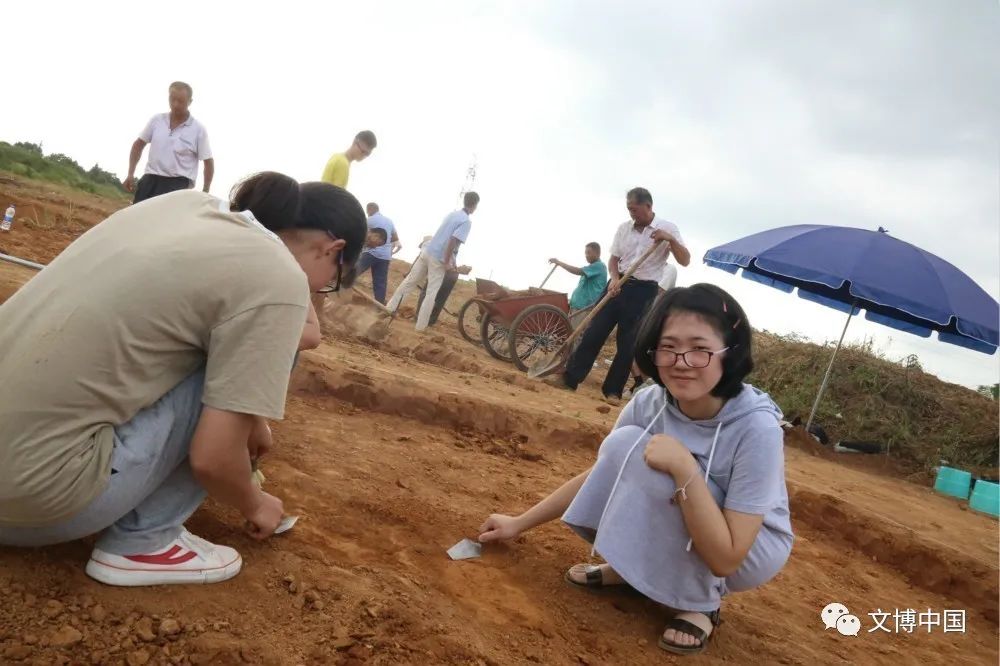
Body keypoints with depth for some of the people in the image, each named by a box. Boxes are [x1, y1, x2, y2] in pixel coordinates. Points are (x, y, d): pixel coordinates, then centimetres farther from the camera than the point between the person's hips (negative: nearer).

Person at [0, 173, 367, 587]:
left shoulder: (189, 203, 8)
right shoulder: (280, 279, -14)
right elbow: (213, 458, -14)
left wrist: (250, 420, 30)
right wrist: (254, 506, 7)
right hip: (34, 487, -8)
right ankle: (140, 541, 4)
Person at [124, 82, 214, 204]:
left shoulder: (198, 129, -2)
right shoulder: (156, 120, 7)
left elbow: (208, 161, 1)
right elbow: (138, 144, 17)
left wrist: (205, 193, -4)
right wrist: (130, 174, 9)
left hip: (178, 184, -4)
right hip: (150, 180, 4)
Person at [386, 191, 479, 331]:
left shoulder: (452, 214, 14)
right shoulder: (466, 221, -11)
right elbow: (453, 241, -21)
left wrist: (450, 260, 24)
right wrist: (447, 262, -15)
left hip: (426, 251, 7)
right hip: (438, 259, -7)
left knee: (409, 282, 14)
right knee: (431, 293, 2)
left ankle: (389, 308, 17)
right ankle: (421, 325, 6)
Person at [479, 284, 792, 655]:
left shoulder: (757, 427, -31)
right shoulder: (649, 402, -17)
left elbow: (725, 557, -31)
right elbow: (600, 475, -1)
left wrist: (685, 468, -41)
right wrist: (519, 524, 0)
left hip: (753, 553, -4)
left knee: (663, 470, -30)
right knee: (623, 445, -20)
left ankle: (701, 601, -8)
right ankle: (631, 567, 2)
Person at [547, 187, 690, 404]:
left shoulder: (667, 228, -3)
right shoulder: (624, 228, 7)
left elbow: (685, 261, -8)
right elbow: (614, 259, 10)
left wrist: (670, 239, -24)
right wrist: (614, 279, -10)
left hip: (644, 291, -3)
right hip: (619, 285, 3)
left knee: (627, 343, -1)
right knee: (593, 332, -1)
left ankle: (613, 390, 9)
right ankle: (570, 378, 3)